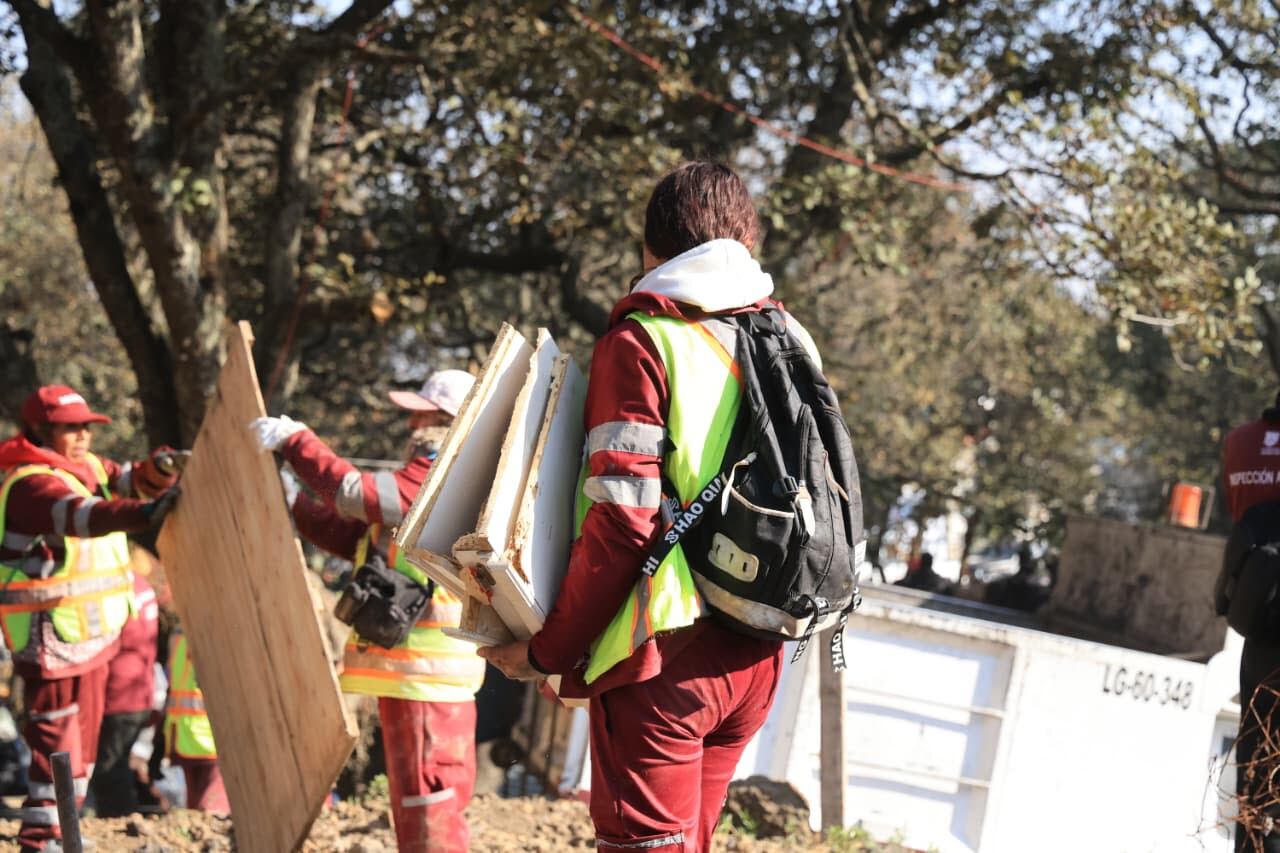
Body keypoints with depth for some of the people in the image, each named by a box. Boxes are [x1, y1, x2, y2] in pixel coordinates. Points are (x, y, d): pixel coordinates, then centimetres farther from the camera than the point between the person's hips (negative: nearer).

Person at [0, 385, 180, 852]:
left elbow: (131, 481, 5)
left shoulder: (88, 468, 11)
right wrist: (142, 513, -52)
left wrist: (158, 470, -20)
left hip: (91, 634, 10)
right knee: (56, 743, -9)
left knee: (83, 741, 17)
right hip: (53, 637, -10)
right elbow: (81, 515, -37)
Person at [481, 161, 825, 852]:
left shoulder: (642, 343, -7)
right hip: (754, 658, 7)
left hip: (662, 656, -7)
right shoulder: (788, 342, 12)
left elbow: (622, 520, -14)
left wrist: (549, 651, -6)